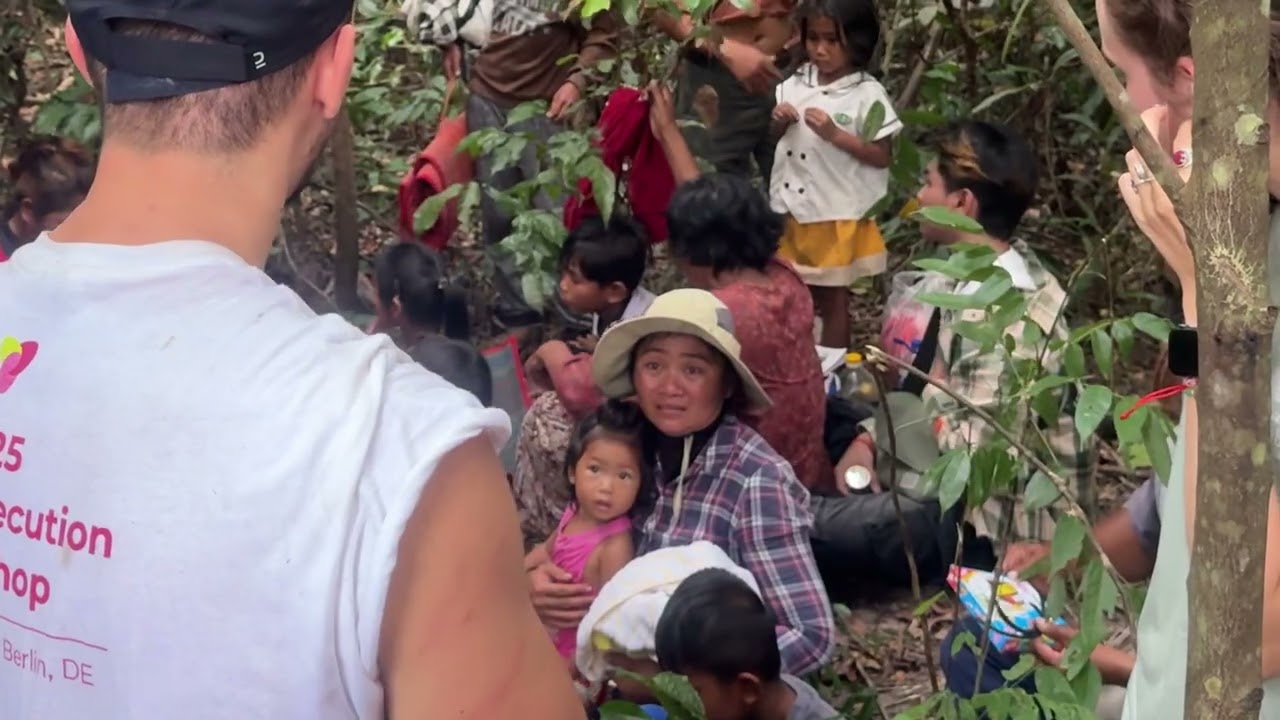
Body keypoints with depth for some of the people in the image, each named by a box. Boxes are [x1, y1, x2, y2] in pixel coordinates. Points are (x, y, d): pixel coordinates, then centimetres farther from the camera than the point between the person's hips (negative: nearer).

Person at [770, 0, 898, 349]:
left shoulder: (868, 95, -13)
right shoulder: (795, 84, 2)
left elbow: (882, 156, -12)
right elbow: (773, 138, 13)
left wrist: (835, 134, -22)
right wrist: (779, 122, -10)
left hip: (837, 214, -5)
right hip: (793, 209, 5)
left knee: (833, 299, 9)